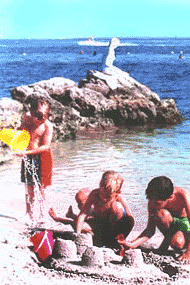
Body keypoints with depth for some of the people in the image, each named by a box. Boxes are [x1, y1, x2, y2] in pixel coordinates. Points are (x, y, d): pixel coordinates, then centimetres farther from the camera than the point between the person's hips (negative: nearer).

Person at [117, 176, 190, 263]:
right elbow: (150, 230, -17)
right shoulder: (153, 202, -23)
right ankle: (167, 238, -6)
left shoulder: (183, 196, -34)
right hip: (171, 224, 2)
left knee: (177, 243, -36)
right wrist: (132, 244, -33)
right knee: (160, 214, -33)